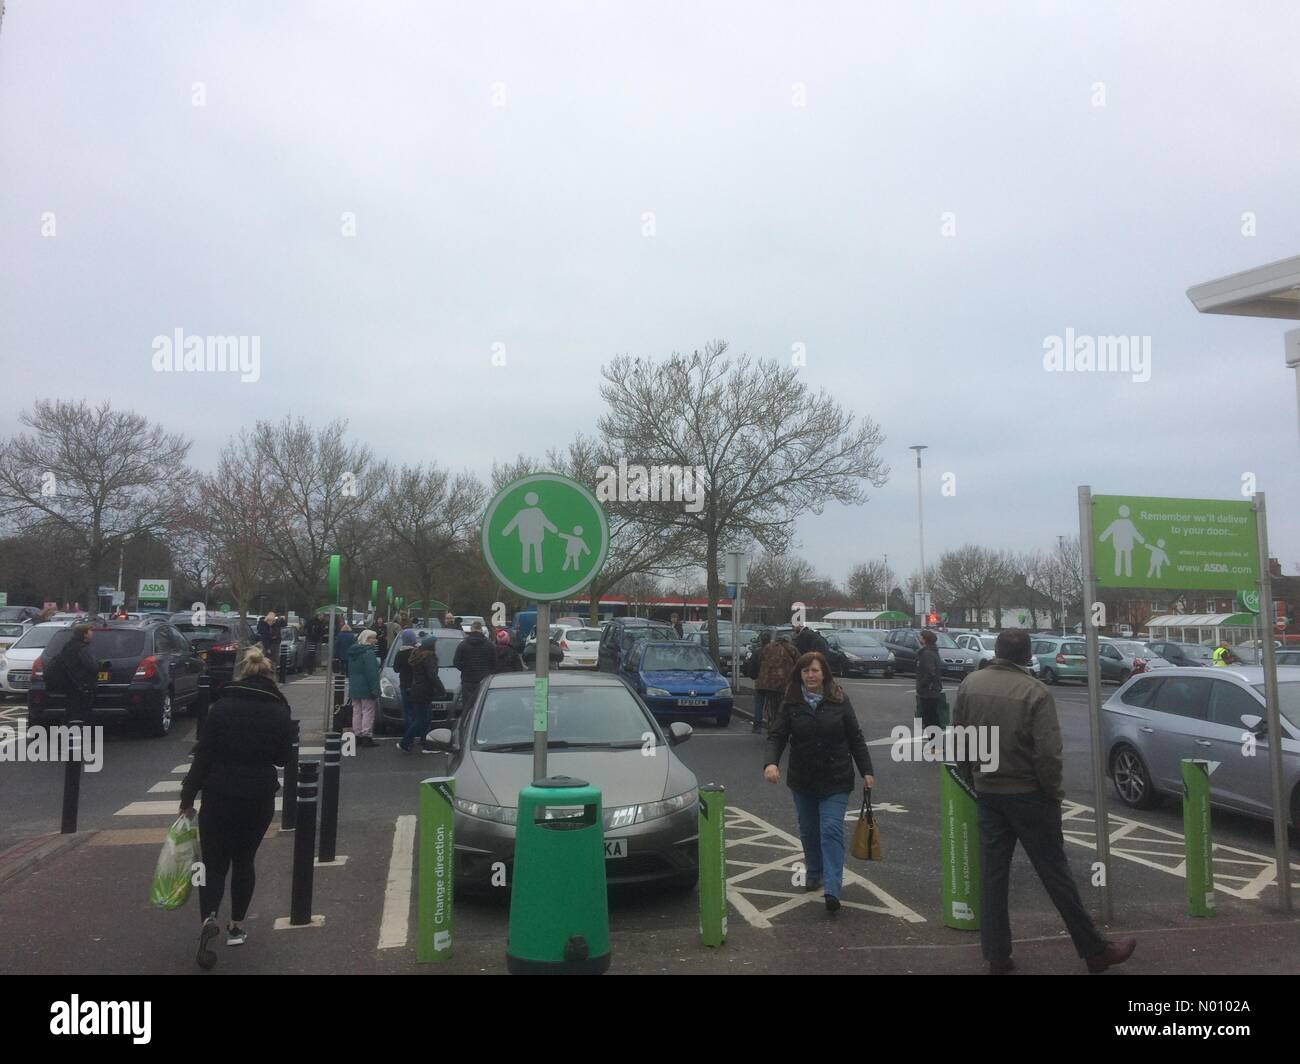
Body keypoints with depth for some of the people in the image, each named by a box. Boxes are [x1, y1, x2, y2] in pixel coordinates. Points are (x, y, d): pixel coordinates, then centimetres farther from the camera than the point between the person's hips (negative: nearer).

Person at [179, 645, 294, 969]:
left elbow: (203, 754, -9)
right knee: (244, 860, 19)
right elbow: (282, 757, 5)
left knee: (214, 862, 7)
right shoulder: (280, 711, -4)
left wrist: (188, 796, -1)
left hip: (219, 795, -2)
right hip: (259, 797, 2)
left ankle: (209, 918, -16)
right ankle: (237, 926, 24)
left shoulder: (223, 705, -10)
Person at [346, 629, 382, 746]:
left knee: (357, 712, 13)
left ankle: (357, 735, 16)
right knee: (368, 711, -3)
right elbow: (372, 673, -20)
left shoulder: (352, 652, 13)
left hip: (354, 687, 9)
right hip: (366, 688, -9)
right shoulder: (368, 652, -16)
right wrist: (375, 689, -19)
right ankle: (366, 736, -4)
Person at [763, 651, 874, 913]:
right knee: (809, 831, 16)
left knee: (831, 830, -12)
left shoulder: (839, 701, -4)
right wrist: (771, 762, -24)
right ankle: (814, 874, 36)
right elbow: (777, 736, -5)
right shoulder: (791, 703, -3)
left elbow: (855, 738, 2)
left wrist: (866, 771, 1)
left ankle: (832, 889, -14)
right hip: (803, 780, 3)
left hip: (835, 780, -2)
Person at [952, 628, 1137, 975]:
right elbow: (1048, 753, -21)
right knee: (1055, 874, 7)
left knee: (992, 875, 10)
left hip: (987, 793, 4)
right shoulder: (1035, 692, -17)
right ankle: (1095, 951, 21)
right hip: (1029, 795, -4)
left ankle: (997, 957, 16)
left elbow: (959, 739, 2)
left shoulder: (969, 684, -3)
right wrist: (1052, 791, -5)